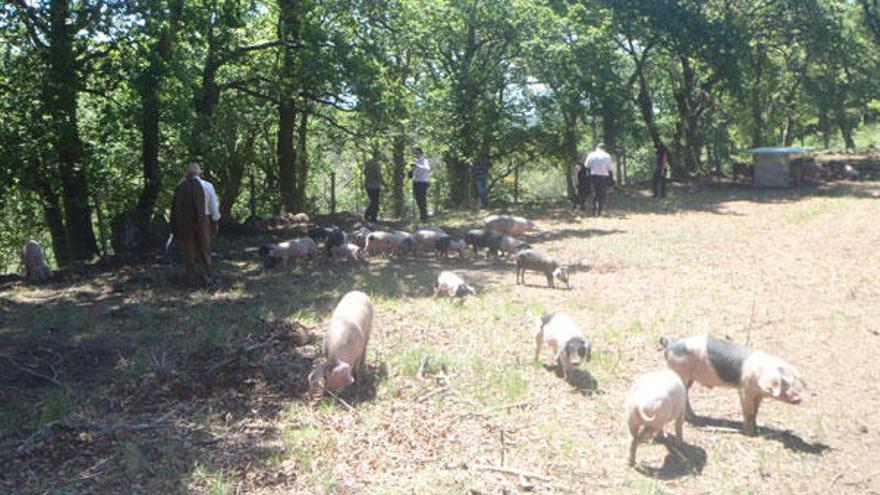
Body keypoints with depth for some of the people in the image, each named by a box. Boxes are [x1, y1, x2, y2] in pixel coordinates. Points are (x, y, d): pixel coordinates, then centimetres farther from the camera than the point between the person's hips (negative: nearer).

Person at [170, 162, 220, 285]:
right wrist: (216, 223, 6)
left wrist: (175, 226, 3)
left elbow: (175, 207, -4)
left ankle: (192, 278, 11)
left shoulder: (180, 187, -5)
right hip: (203, 221, 0)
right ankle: (204, 277, 14)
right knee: (204, 250, 12)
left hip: (184, 221, 0)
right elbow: (213, 206, -3)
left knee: (189, 251, 10)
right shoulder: (208, 186, -6)